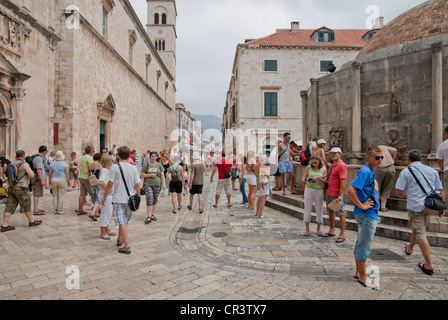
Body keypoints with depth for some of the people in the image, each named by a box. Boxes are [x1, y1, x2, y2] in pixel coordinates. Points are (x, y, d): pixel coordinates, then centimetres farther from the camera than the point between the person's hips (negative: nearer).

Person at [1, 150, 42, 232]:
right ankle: (32, 222, 21)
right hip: (21, 188, -7)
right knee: (27, 206, 7)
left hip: (11, 187, 7)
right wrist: (31, 171, 3)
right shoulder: (24, 164, -11)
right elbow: (31, 175, -16)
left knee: (9, 207, 6)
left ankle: (5, 225, 4)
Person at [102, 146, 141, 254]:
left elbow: (110, 184, -10)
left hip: (118, 199, -4)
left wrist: (104, 198, 1)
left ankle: (127, 246, -3)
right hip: (130, 199, 4)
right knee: (124, 220, 20)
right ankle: (119, 239, 39)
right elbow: (137, 185, 0)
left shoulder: (115, 167, -10)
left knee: (122, 222, -1)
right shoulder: (133, 168, -2)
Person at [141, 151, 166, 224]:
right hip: (148, 184, -2)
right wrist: (150, 175, -12)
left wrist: (164, 184, -3)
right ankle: (149, 217, -9)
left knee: (155, 200, 7)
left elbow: (162, 175, 5)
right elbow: (142, 175, 3)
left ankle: (153, 215, 20)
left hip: (157, 184, 2)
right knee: (149, 200, -11)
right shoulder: (146, 165, 4)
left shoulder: (159, 165, 8)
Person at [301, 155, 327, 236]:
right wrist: (307, 181, -22)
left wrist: (318, 178, -21)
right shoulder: (308, 168, -1)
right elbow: (302, 179, -1)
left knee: (319, 210, 6)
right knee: (307, 209, 2)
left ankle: (318, 229, 23)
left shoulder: (323, 169, 0)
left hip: (319, 191, 0)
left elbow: (324, 183, -2)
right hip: (309, 190, 0)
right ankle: (307, 229, 12)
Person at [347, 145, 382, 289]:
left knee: (361, 244, 18)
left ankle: (359, 272, 31)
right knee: (364, 246, 1)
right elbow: (350, 190, -29)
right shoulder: (365, 171, -18)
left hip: (370, 214, 10)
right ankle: (363, 276, 14)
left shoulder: (371, 172, 12)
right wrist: (361, 205, -22)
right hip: (366, 214, -10)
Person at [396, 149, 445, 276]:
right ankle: (409, 248, 46)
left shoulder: (406, 172, -4)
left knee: (420, 234, 0)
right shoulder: (432, 170, 10)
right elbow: (440, 190, 9)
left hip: (415, 206, -6)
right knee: (418, 229, 23)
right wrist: (442, 207, 15)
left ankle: (429, 265, 1)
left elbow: (399, 191, -8)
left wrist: (402, 194, 15)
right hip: (431, 206, 6)